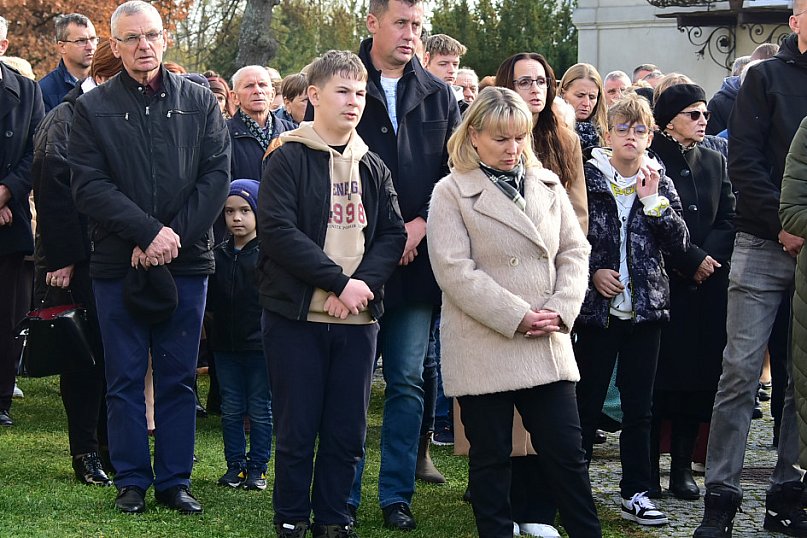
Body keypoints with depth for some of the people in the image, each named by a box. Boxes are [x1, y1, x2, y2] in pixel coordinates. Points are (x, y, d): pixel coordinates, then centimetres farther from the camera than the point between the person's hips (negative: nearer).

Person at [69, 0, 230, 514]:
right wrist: (150, 232, -16)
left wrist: (174, 236, -11)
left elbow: (217, 176, 0)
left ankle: (175, 479, 14)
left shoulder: (199, 101, 7)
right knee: (125, 379, 5)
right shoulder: (94, 108, 3)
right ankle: (132, 480, 13)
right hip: (118, 261, -1)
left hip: (187, 260, 1)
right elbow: (89, 185, -6)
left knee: (179, 377, 6)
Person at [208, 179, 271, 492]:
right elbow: (209, 299, 11)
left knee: (260, 410, 5)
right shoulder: (218, 255, 7)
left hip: (260, 345, -4)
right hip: (226, 344, 5)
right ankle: (235, 464, 20)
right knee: (231, 410, 11)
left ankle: (257, 467, 13)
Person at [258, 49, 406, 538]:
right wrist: (339, 280, -17)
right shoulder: (289, 159, -3)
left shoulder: (372, 168, 13)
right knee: (297, 429, 1)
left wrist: (363, 284, -12)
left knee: (348, 430, 7)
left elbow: (393, 234, 7)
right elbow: (277, 230, -13)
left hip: (358, 318, 4)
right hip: (297, 315, -4)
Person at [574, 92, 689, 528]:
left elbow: (679, 243, -2)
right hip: (598, 308, -2)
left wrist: (653, 200, -9)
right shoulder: (588, 179, -1)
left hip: (645, 308, 3)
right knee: (587, 402, 3)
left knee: (638, 406, 7)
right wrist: (592, 272, -11)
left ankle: (636, 492, 14)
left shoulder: (660, 184, 6)